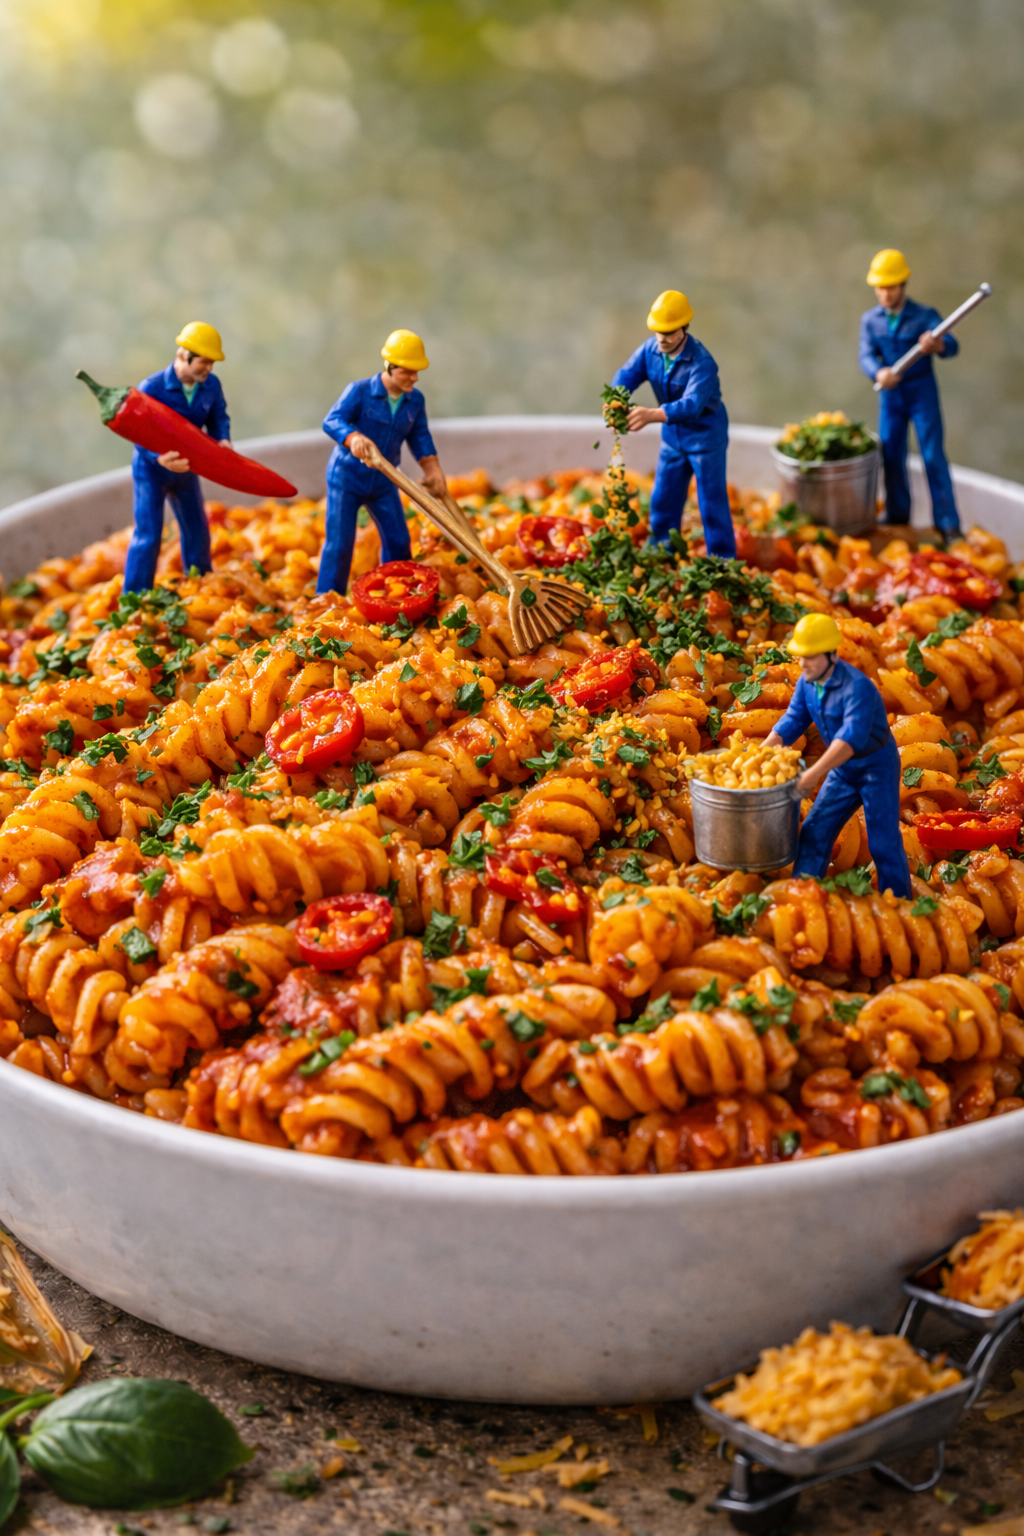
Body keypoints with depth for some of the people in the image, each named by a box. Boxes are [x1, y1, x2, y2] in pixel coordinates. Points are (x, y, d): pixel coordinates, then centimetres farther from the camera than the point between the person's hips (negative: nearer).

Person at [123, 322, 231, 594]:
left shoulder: (211, 384, -12)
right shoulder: (151, 388, -27)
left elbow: (218, 418, 0)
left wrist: (223, 439, -23)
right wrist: (160, 459, -43)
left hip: (185, 468, 5)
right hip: (151, 469, -5)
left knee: (197, 531, 17)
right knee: (148, 535, -8)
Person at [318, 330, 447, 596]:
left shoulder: (415, 400, -2)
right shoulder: (359, 391, -19)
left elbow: (419, 437, 9)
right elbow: (331, 421, -31)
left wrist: (433, 470, -1)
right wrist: (353, 438, -51)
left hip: (383, 482, 5)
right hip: (347, 477, -5)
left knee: (398, 541, 6)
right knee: (339, 542, -5)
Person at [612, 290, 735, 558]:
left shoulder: (702, 363, -31)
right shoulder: (650, 349, -10)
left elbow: (691, 405, -43)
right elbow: (627, 375, -17)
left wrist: (651, 415, -59)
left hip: (705, 434, -6)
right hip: (673, 434, 6)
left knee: (712, 502, -1)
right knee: (663, 498, 14)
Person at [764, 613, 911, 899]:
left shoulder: (857, 687, -31)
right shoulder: (807, 683, -6)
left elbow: (852, 737, -41)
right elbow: (793, 721, -3)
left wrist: (815, 773, -47)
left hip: (877, 766, -8)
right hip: (843, 769, 8)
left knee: (883, 844, -4)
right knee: (814, 831, 8)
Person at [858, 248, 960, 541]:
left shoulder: (925, 316, -15)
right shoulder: (870, 320, -4)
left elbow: (952, 345, -28)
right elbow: (867, 356, -15)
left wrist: (938, 345, -53)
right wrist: (879, 373, -38)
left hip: (922, 391, -4)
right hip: (890, 394, 4)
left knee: (933, 456, -6)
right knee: (890, 455, 10)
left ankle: (948, 524, -3)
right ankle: (897, 514, 27)